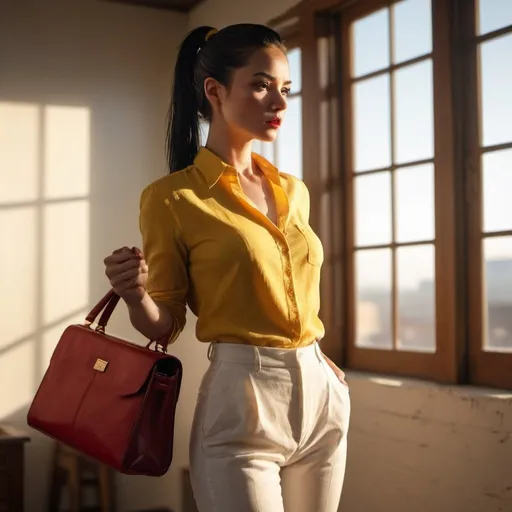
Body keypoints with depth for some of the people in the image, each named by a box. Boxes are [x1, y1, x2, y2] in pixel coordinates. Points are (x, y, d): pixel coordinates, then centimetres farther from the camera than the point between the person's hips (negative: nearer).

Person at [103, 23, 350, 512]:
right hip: (242, 403, -6)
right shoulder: (172, 197, -8)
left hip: (322, 395, 6)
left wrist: (315, 361, 15)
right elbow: (164, 325, -4)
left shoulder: (294, 191, 10)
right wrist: (135, 295, -23)